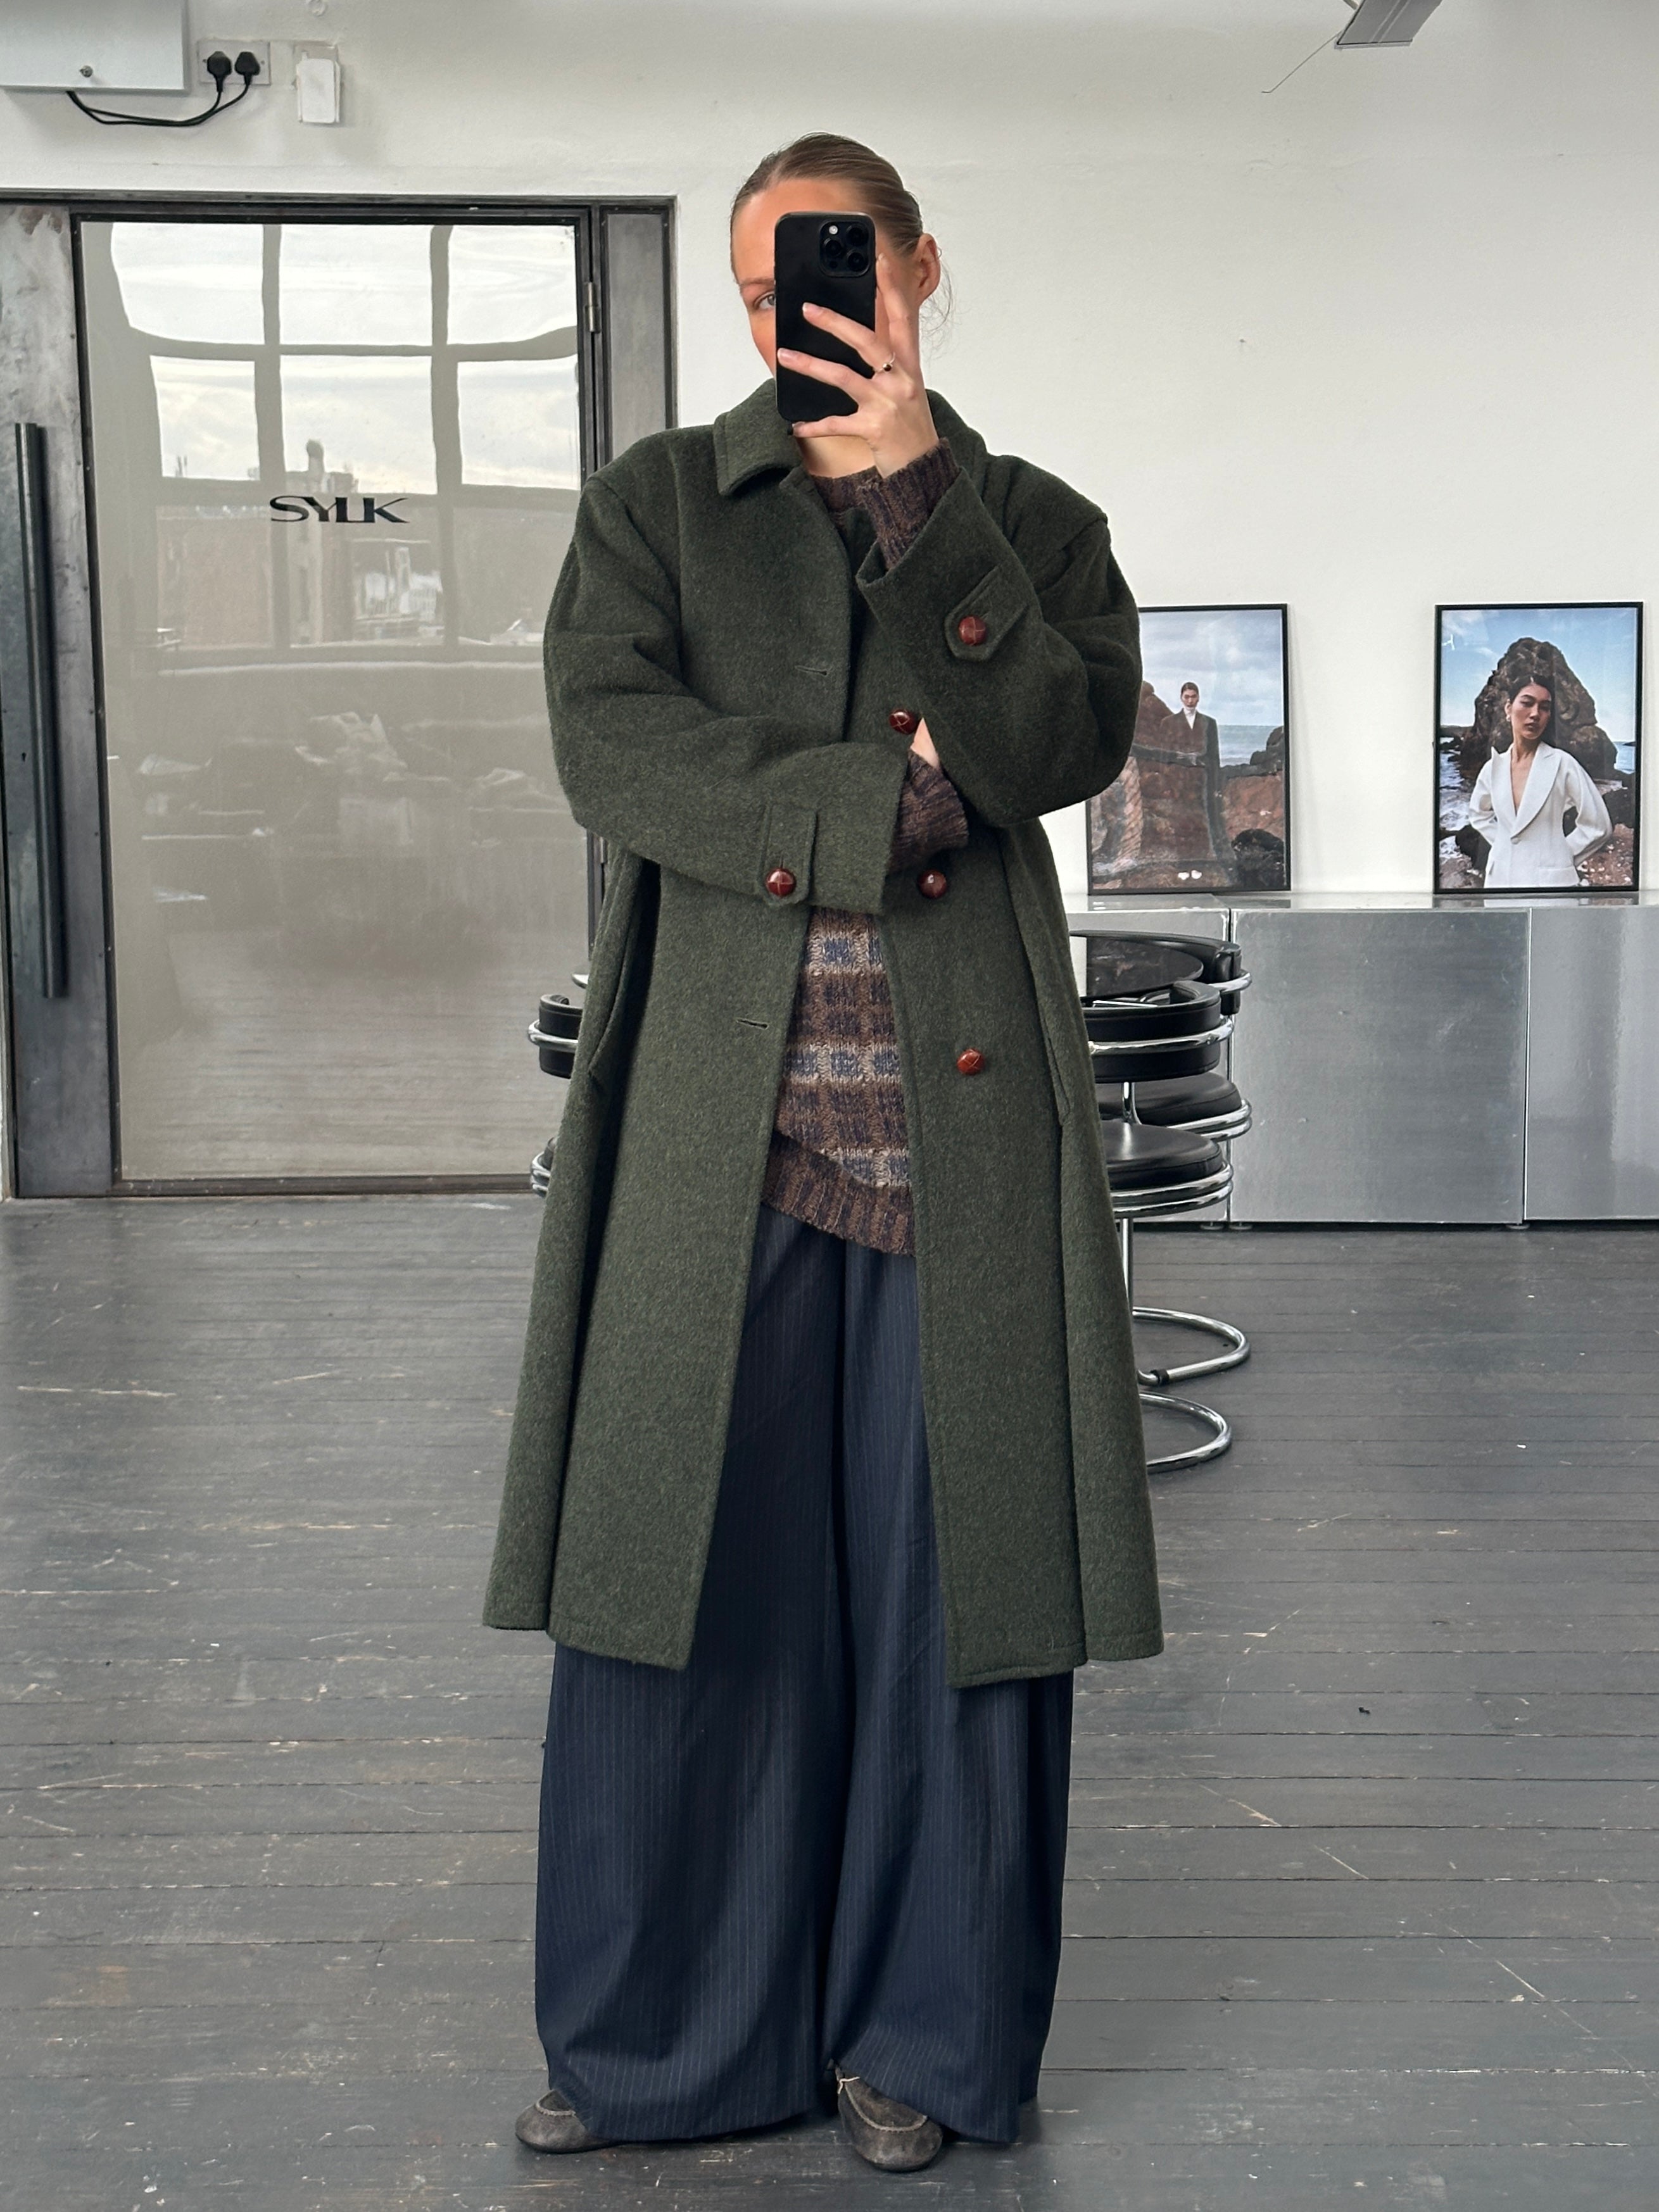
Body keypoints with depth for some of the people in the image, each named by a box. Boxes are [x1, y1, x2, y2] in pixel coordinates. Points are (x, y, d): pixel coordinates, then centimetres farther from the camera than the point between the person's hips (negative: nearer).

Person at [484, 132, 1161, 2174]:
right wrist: (893, 800, -12)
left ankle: (924, 2037, 23)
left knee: (948, 1582, 4)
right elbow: (608, 743, -6)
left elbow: (1067, 744, -8)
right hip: (720, 1126, 0)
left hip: (960, 1135, 0)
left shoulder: (1033, 524, 12)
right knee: (679, 1574, 3)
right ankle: (661, 2040, 21)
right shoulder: (655, 505, 12)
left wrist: (914, 482, -12)